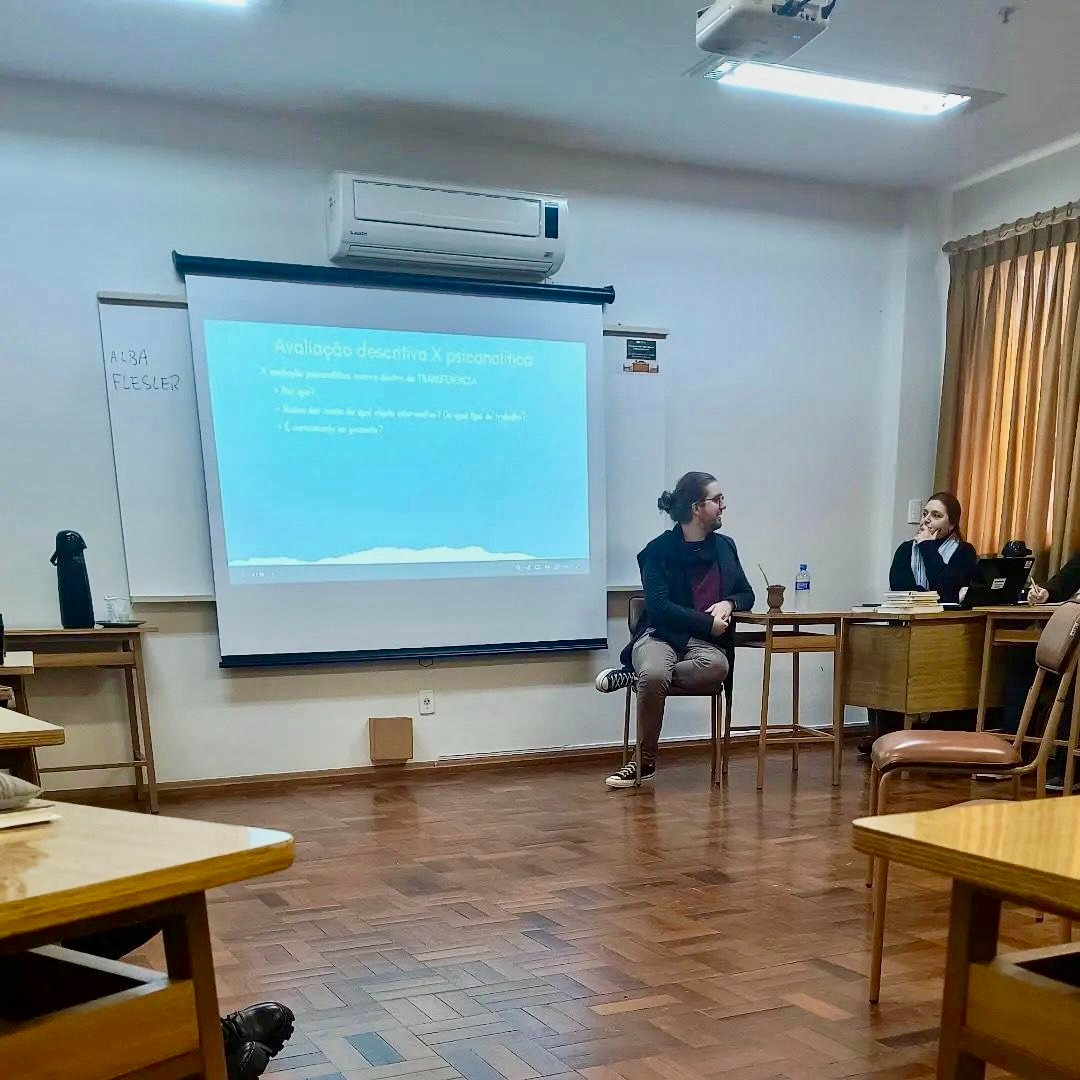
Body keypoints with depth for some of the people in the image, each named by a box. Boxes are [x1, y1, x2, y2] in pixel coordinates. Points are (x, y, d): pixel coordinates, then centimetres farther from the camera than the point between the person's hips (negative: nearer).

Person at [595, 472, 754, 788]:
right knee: (654, 674, -38)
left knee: (717, 666, -35)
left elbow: (746, 594, 23)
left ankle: (635, 675, -14)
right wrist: (707, 623, -12)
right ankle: (645, 762, -15)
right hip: (660, 635, -3)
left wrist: (728, 603, -1)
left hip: (704, 642, 3)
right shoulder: (659, 550, 0)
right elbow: (658, 606, -10)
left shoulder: (724, 546, 15)